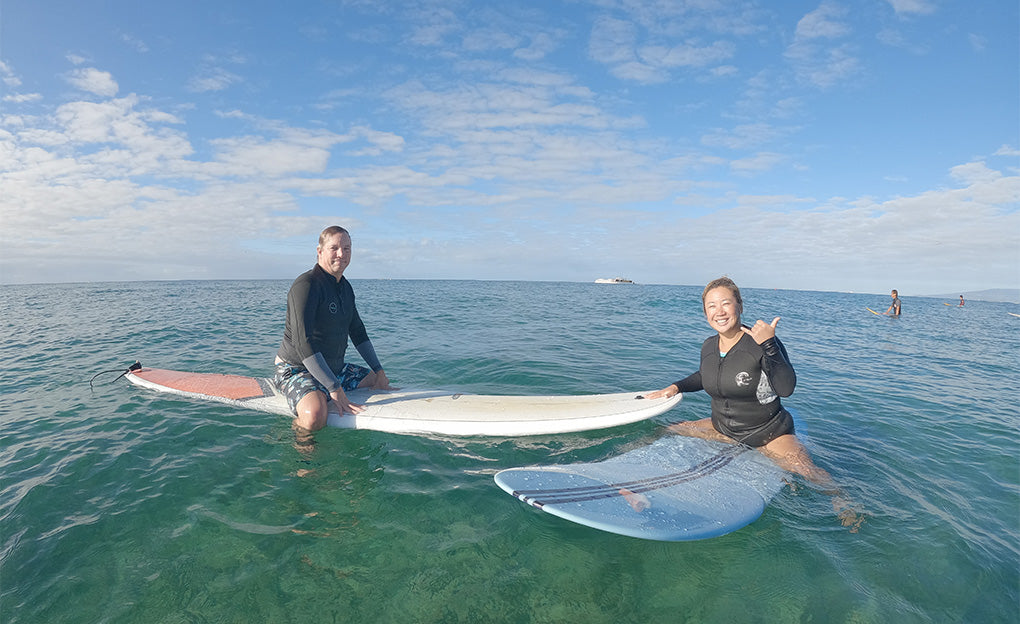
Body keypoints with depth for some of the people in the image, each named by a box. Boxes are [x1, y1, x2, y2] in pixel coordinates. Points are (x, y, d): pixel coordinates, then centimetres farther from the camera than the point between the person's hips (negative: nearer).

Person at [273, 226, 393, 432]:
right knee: (315, 416, -35)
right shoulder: (306, 285, -20)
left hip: (335, 368, 9)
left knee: (385, 385, 12)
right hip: (297, 369, -8)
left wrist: (379, 371, 7)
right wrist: (335, 389, -31)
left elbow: (358, 332, 16)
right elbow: (303, 342, -29)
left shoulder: (345, 287, 8)